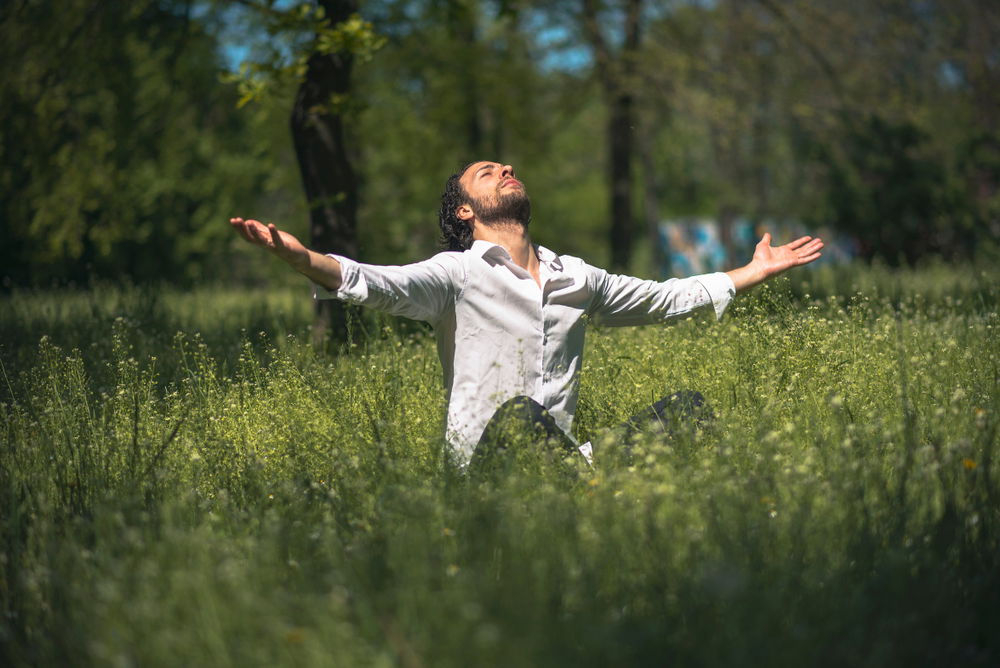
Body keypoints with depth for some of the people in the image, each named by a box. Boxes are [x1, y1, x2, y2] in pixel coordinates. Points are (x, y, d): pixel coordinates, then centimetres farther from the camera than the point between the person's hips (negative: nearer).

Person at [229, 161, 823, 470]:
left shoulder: (575, 277, 24)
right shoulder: (457, 273, 7)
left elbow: (666, 297, 35)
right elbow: (378, 285, -11)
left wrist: (757, 272, 39)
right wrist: (301, 258, -29)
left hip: (565, 450, 5)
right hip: (487, 456, -5)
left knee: (685, 407, -14)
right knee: (518, 413, -38)